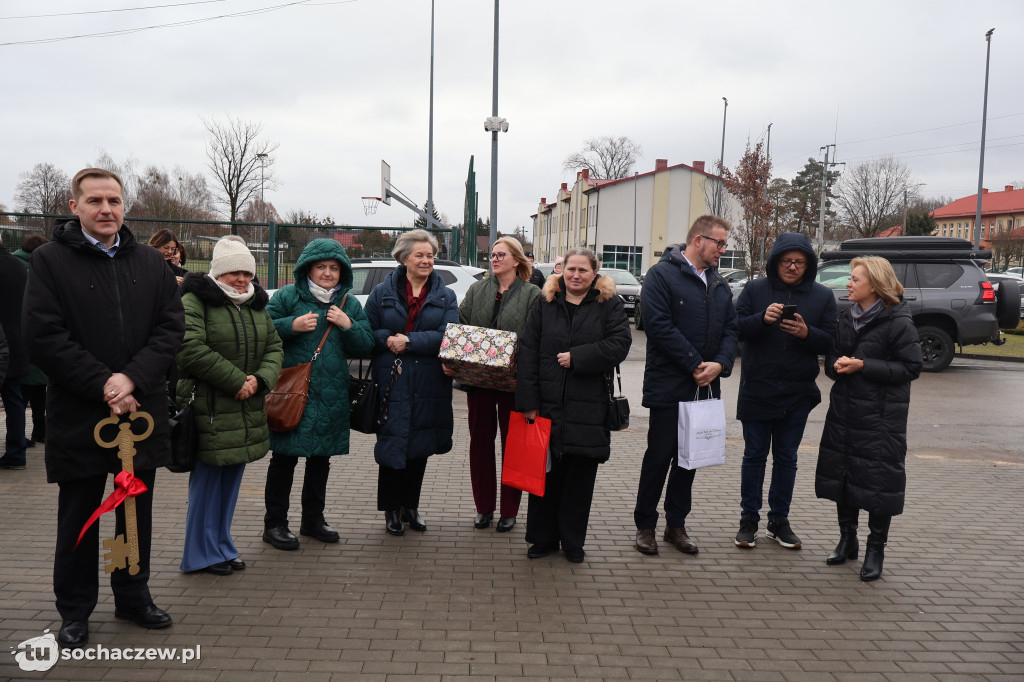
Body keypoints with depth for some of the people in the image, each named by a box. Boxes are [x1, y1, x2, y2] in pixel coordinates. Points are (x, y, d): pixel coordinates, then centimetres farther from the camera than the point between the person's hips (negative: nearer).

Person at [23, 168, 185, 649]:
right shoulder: (50, 261, -3)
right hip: (78, 415, -3)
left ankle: (133, 596, 32)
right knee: (78, 515, 10)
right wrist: (103, 386, -17)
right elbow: (44, 338, -11)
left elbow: (171, 326, -1)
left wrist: (132, 379, -15)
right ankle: (75, 611, 27)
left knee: (137, 510, 15)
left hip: (141, 408, 3)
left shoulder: (150, 262, 7)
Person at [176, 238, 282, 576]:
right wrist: (237, 381, -17)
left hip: (247, 409, 7)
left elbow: (274, 347, 13)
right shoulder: (194, 302, -8)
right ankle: (201, 554, 13)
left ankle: (222, 546, 27)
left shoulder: (256, 305, 16)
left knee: (231, 478, 14)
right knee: (207, 479, -1)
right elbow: (191, 350, -19)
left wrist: (261, 379, -7)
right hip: (208, 409, -7)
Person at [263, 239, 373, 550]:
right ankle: (274, 523, 14)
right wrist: (292, 326, -17)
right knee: (285, 457, 2)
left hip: (331, 395, 4)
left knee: (321, 457, 14)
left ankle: (313, 518, 29)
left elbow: (366, 346, 8)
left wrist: (348, 326, -9)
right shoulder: (286, 297, 0)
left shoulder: (350, 304, 11)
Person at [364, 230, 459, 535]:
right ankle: (391, 509, 17)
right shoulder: (382, 293, 6)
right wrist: (388, 340, -17)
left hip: (428, 384, 2)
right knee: (391, 444, 0)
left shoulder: (445, 296, 6)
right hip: (392, 383, -1)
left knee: (420, 447, 11)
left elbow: (447, 336, -7)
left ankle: (410, 506, 27)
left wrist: (408, 341, -15)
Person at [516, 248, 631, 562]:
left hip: (589, 407, -1)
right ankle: (543, 537, 23)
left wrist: (577, 357, -14)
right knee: (545, 474, 7)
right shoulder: (545, 304, 7)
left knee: (580, 477, 7)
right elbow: (527, 351, 1)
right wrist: (528, 400, -6)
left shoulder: (609, 305, 4)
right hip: (548, 405, 1)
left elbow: (619, 344, -9)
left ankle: (573, 541, 22)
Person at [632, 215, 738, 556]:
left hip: (705, 387, 7)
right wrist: (695, 365, -17)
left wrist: (719, 364, -9)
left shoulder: (719, 284, 16)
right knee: (659, 455, 1)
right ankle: (645, 525, 14)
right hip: (668, 386, -6)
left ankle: (676, 525, 23)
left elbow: (731, 329, 10)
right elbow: (659, 325, -16)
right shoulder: (662, 274, -7)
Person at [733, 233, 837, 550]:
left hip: (798, 394, 2)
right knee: (755, 455, 7)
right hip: (757, 390, -1)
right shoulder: (755, 289, -1)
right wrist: (762, 319, -23)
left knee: (786, 458, 11)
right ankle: (749, 520, 19)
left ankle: (779, 521, 24)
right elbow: (735, 328, -6)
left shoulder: (823, 296, 3)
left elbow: (830, 342, 0)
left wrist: (807, 333, -19)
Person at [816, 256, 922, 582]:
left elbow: (911, 367, -13)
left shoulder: (898, 322, -10)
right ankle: (847, 540, 26)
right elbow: (831, 358, 16)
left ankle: (876, 549, 15)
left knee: (878, 481, 0)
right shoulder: (847, 318, 10)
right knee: (841, 475, 10)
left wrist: (863, 366, -19)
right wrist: (837, 365, -8)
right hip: (845, 411, 6)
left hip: (881, 416, -6)